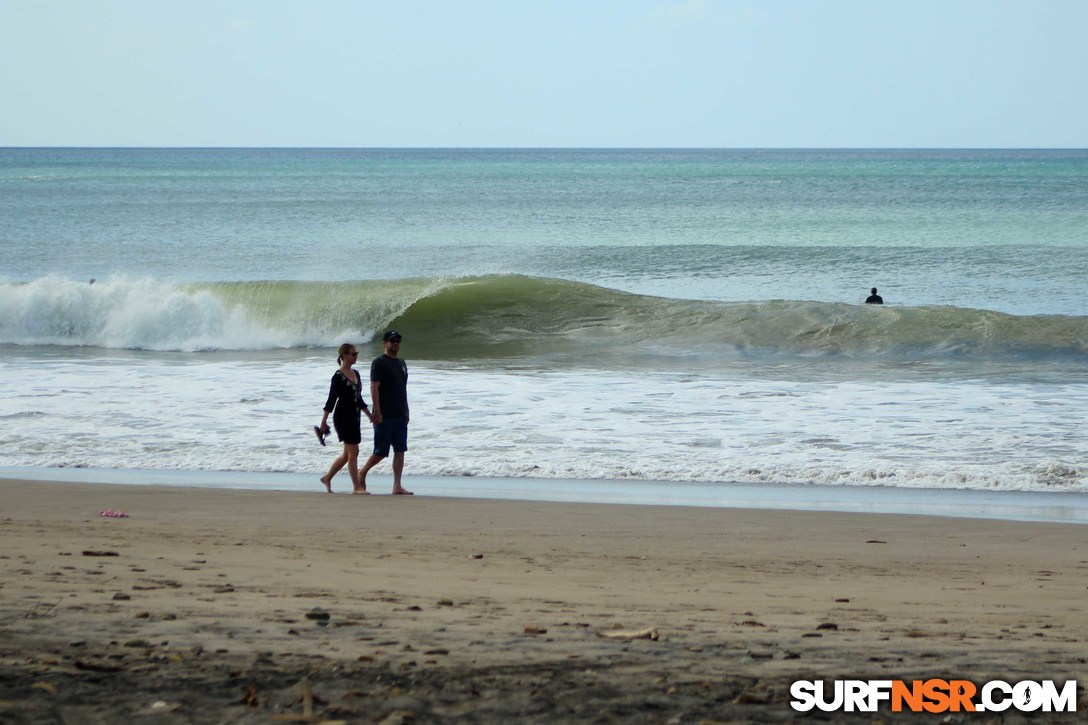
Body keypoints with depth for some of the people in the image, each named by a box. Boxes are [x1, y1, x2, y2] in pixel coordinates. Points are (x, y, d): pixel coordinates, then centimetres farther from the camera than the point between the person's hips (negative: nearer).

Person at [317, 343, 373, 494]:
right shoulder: (338, 376, -12)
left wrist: (370, 415, 21)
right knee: (353, 452, -7)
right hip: (343, 417, -8)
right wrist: (323, 422, -14)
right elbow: (331, 400, -12)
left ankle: (327, 478, 26)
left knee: (348, 454, 12)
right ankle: (357, 487, -2)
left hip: (354, 417, 8)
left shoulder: (355, 374, 11)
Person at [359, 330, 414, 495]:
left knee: (400, 450, 2)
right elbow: (374, 387, -15)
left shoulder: (401, 363, 16)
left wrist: (406, 411, 19)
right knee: (381, 452, -4)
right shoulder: (379, 363, -8)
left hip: (400, 415, 7)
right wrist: (377, 411, -21)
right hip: (384, 416, -7)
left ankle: (397, 486, 3)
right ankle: (363, 472, 20)